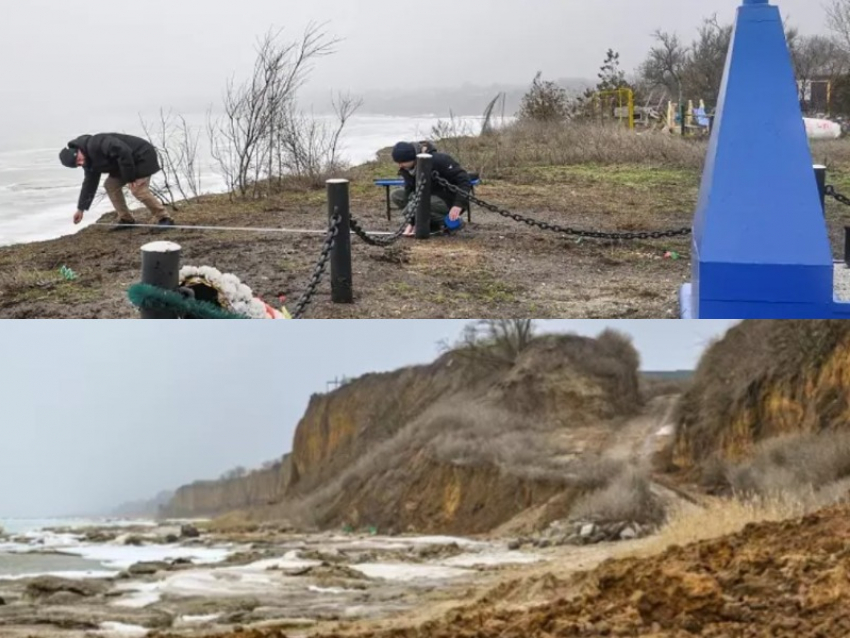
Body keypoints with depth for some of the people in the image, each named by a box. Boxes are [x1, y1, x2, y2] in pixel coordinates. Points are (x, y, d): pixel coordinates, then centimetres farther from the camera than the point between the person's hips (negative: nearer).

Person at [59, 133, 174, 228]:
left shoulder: (95, 145, -28)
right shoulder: (89, 161, 4)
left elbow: (123, 151, -34)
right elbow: (90, 183, 14)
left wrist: (130, 178, -27)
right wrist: (81, 209, 14)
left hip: (142, 156, -10)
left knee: (138, 190, -20)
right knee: (110, 185, 5)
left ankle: (165, 219, -10)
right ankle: (126, 220, 11)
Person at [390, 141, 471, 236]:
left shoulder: (438, 160, -27)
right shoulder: (406, 169, -7)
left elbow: (464, 179, -26)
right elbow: (410, 192, -9)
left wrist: (458, 205, -35)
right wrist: (411, 222, -18)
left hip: (450, 199, -8)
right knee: (396, 195, -4)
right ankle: (432, 222, -2)